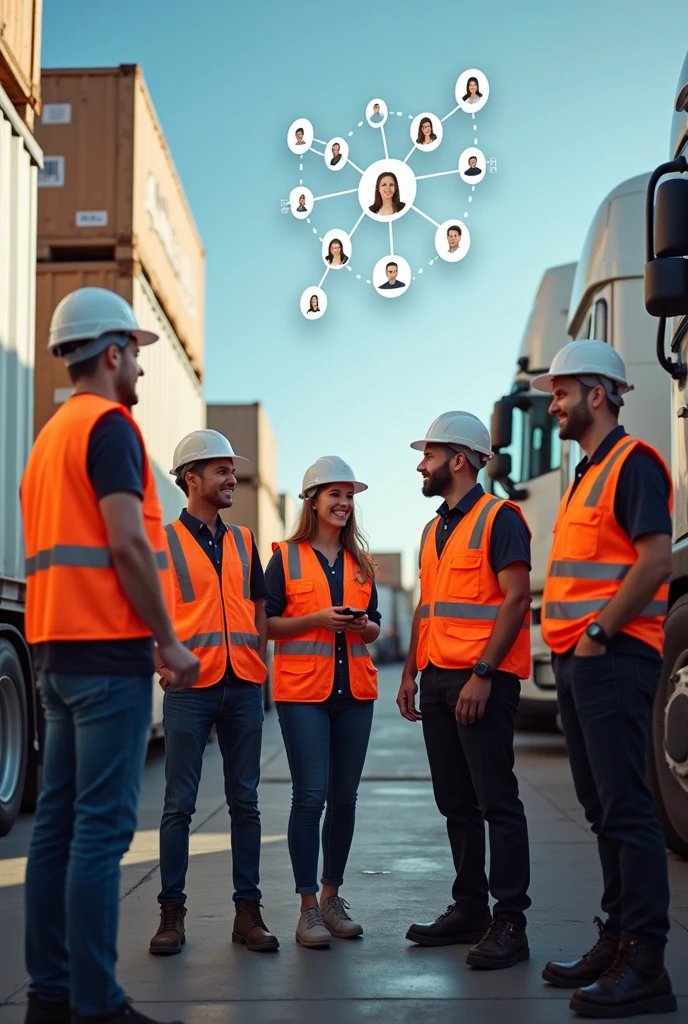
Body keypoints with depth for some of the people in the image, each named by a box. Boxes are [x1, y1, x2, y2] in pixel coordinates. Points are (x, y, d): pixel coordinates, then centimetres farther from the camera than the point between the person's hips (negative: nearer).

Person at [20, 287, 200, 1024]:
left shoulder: (50, 435, 20)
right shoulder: (108, 423, -8)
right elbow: (127, 543, -17)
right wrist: (170, 640, -12)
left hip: (56, 647, 9)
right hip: (107, 648, -9)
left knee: (58, 820, 9)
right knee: (102, 826, -8)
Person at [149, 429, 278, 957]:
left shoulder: (242, 540, 15)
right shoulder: (164, 540, 1)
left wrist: (256, 662, 8)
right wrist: (166, 664, -10)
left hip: (243, 686, 4)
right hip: (190, 687, -4)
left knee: (245, 801, 6)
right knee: (180, 804, -1)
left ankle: (248, 911, 12)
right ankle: (172, 913, 7)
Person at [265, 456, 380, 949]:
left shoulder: (361, 563, 15)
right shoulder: (285, 558, 2)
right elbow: (267, 623, -1)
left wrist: (362, 625, -4)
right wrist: (317, 619, -13)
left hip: (355, 690, 5)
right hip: (303, 689, -4)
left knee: (344, 797, 7)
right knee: (310, 796, -8)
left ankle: (332, 895, 20)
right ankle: (308, 907, 2)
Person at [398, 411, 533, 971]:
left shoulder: (499, 518, -6)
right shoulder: (435, 528, 20)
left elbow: (516, 598, -14)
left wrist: (482, 673, -20)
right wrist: (410, 672, 16)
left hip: (482, 678, -8)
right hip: (437, 679, 8)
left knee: (496, 800, -6)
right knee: (456, 803, 11)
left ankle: (510, 922, -2)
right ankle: (469, 909, 19)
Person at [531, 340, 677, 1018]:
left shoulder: (633, 464, -9)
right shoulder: (586, 474, 21)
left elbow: (655, 560, -19)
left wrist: (598, 633, -18)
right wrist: (570, 642, 14)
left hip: (614, 658, -10)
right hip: (577, 660, 10)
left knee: (627, 809, -9)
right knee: (602, 809, 13)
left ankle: (644, 967, -6)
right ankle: (617, 942, 20)